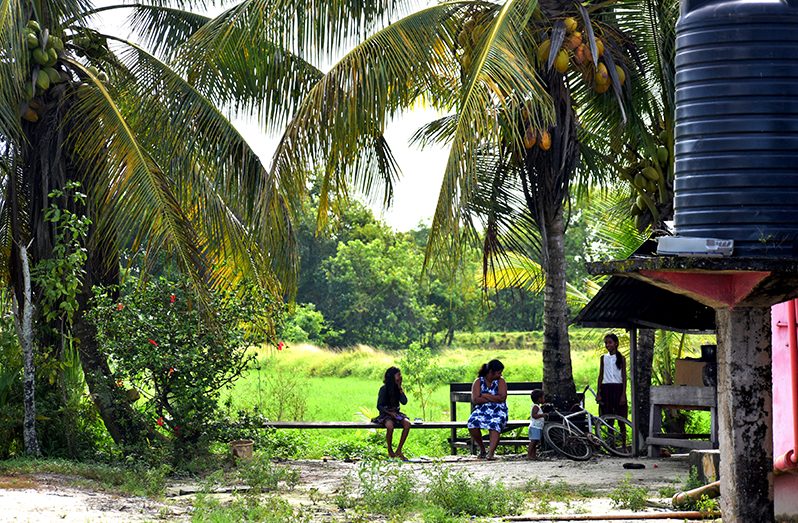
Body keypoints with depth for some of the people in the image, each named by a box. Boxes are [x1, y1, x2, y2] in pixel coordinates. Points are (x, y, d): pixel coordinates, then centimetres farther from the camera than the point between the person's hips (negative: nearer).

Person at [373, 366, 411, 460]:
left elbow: (404, 402, -2)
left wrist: (400, 388, -6)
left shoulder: (397, 388, 8)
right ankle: (390, 451, -16)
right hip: (385, 414, -5)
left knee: (407, 424, -27)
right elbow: (379, 406, -8)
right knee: (390, 425, -39)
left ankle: (399, 450, -19)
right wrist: (390, 413, -19)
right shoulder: (384, 389, -8)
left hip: (396, 413, 5)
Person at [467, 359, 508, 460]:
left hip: (498, 411, -1)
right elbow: (475, 400, -8)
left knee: (495, 424, -36)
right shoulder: (478, 382, 6)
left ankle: (491, 452, -49)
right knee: (472, 422, -31)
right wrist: (493, 398, -9)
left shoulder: (501, 381, 7)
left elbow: (502, 398, -8)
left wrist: (485, 396, -6)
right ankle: (482, 449, -11)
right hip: (481, 410, 1)